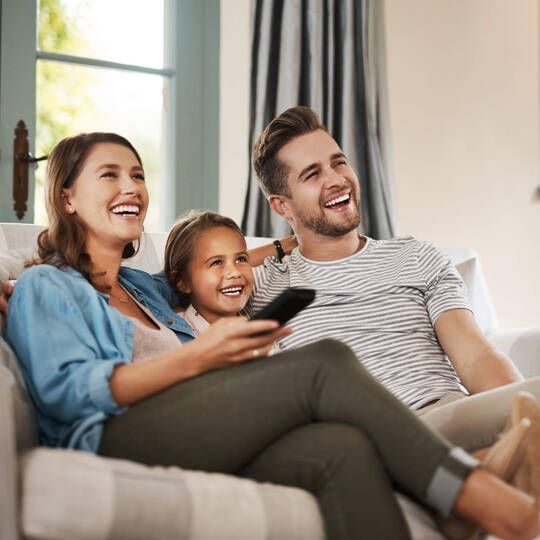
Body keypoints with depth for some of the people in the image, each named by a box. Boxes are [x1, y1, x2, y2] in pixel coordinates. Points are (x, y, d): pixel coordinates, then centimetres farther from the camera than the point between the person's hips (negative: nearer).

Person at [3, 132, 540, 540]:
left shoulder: (145, 288, 36)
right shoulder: (43, 286, 14)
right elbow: (65, 391, -3)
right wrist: (198, 357, -12)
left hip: (197, 450, 7)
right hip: (108, 443, -6)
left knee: (343, 448, -28)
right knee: (325, 362, -25)